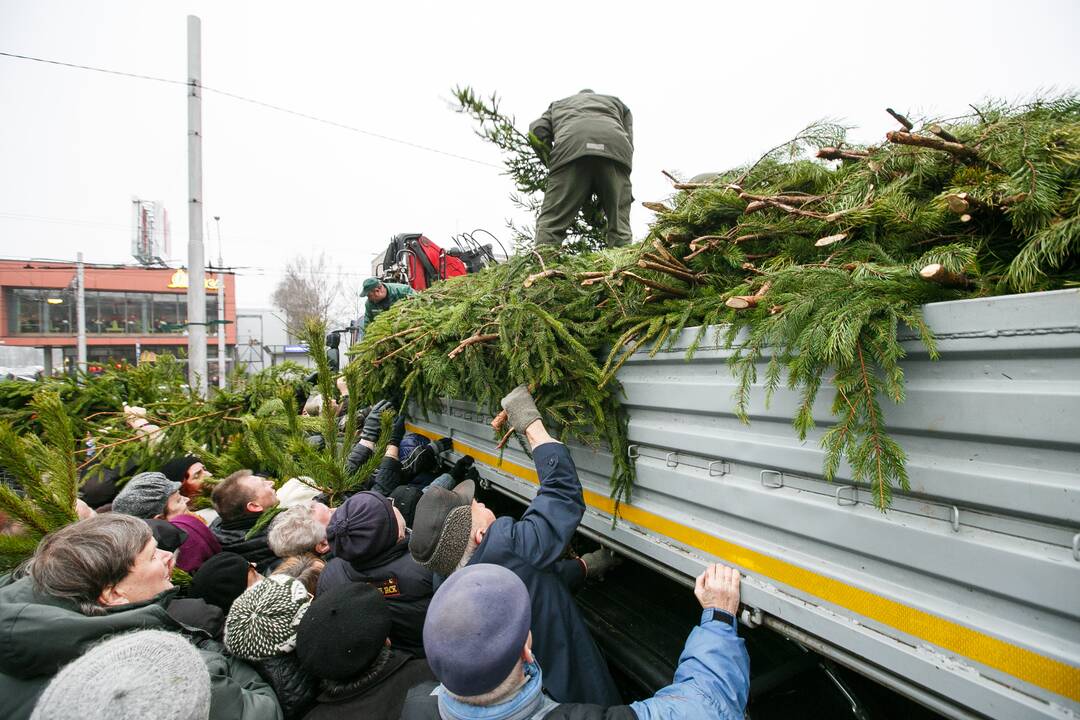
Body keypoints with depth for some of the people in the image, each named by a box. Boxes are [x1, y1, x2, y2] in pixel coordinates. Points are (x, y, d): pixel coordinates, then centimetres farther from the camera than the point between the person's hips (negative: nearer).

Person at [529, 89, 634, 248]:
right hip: (615, 149, 1)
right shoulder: (616, 101, 41)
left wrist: (553, 165, 25)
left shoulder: (558, 104, 39)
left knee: (550, 223, -3)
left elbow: (537, 132, 18)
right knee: (620, 224, 3)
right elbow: (629, 144, 28)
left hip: (570, 149, -1)